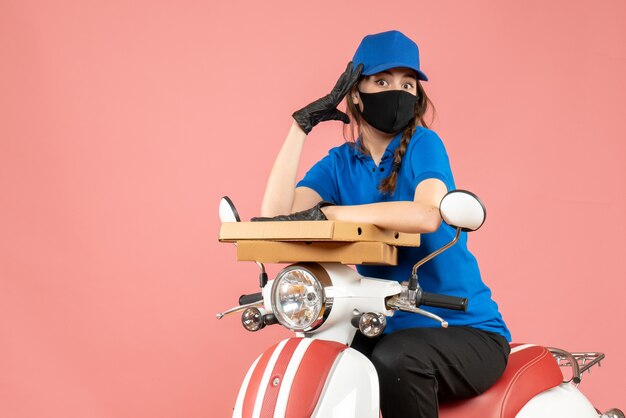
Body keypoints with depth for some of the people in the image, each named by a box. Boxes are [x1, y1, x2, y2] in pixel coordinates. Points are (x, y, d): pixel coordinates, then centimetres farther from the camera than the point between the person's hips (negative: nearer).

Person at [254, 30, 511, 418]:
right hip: (387, 328, 5)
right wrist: (302, 125, -11)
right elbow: (275, 214, -11)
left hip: (468, 332, -4)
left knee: (395, 358, -33)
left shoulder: (423, 143, -9)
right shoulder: (341, 163, 5)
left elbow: (427, 215, -31)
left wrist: (326, 213, -31)